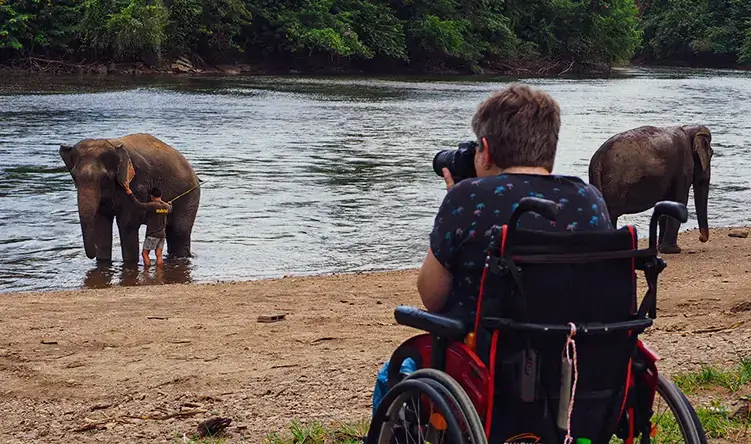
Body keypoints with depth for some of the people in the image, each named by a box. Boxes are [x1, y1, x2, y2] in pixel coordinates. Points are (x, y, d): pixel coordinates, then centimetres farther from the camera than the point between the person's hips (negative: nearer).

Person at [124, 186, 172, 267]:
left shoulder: (152, 205, -16)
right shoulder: (167, 206, 6)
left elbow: (139, 205, -22)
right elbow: (170, 209, 30)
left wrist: (130, 194, -15)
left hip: (152, 234, -7)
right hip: (162, 234, 7)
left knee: (145, 253, 0)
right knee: (159, 255, 6)